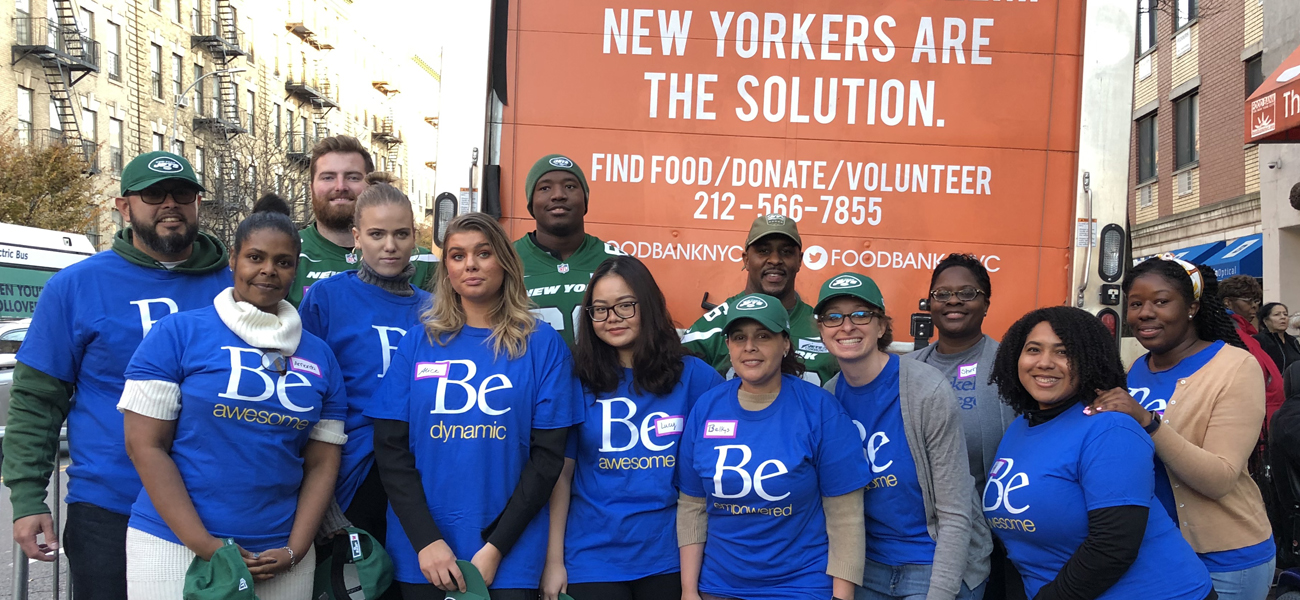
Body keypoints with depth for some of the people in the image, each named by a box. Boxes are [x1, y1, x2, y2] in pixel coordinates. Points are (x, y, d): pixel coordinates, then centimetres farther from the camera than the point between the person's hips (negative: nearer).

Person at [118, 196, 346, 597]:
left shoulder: (320, 357, 7)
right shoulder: (177, 334, -2)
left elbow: (322, 464, 8)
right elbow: (145, 445, -6)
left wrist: (295, 551, -4)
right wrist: (203, 545, -12)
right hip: (175, 547, -3)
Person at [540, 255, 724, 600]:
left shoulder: (693, 376, -3)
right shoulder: (579, 380, -2)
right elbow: (560, 473, -1)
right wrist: (554, 560, -2)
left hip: (672, 559, 1)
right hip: (592, 560, 0)